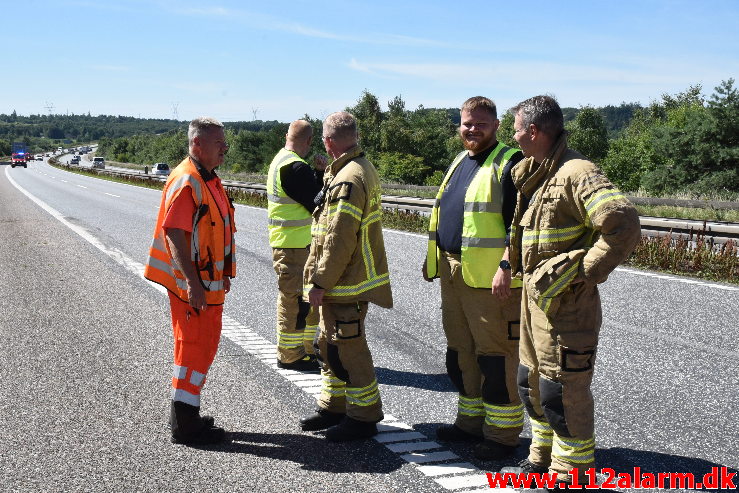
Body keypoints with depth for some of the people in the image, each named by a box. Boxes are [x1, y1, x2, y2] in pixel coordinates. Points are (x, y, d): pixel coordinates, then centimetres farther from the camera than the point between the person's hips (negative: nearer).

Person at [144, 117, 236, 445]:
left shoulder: (209, 180, 14)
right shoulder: (186, 181, -18)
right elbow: (174, 233, -24)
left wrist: (223, 275, 22)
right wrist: (192, 283, -28)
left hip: (209, 282, 10)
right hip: (192, 284, -10)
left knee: (203, 345, 17)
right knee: (195, 347, -4)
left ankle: (185, 414, 30)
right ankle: (185, 425, 6)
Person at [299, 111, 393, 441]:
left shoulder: (347, 180, -22)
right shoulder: (362, 168, 13)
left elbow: (340, 240, -24)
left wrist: (320, 283, -19)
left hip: (346, 283, -11)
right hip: (345, 281, 11)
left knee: (348, 348, -1)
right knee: (331, 344, 19)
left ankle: (364, 417, 11)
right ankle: (334, 405, 31)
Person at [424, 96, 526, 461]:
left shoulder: (509, 163, -9)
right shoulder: (459, 162, 18)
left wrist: (506, 267, -24)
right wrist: (434, 259, 23)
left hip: (490, 279, -9)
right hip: (452, 273, 9)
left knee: (495, 355, -2)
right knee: (460, 352, 16)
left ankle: (503, 432, 9)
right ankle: (471, 420, 30)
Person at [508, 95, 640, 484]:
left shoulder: (576, 172, -19)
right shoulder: (532, 173, 11)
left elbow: (624, 225, -29)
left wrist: (585, 272, -24)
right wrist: (510, 269, 17)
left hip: (565, 305, -10)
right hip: (536, 297, 10)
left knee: (561, 392, -1)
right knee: (532, 383, 20)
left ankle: (571, 473, 15)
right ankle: (543, 459, 36)